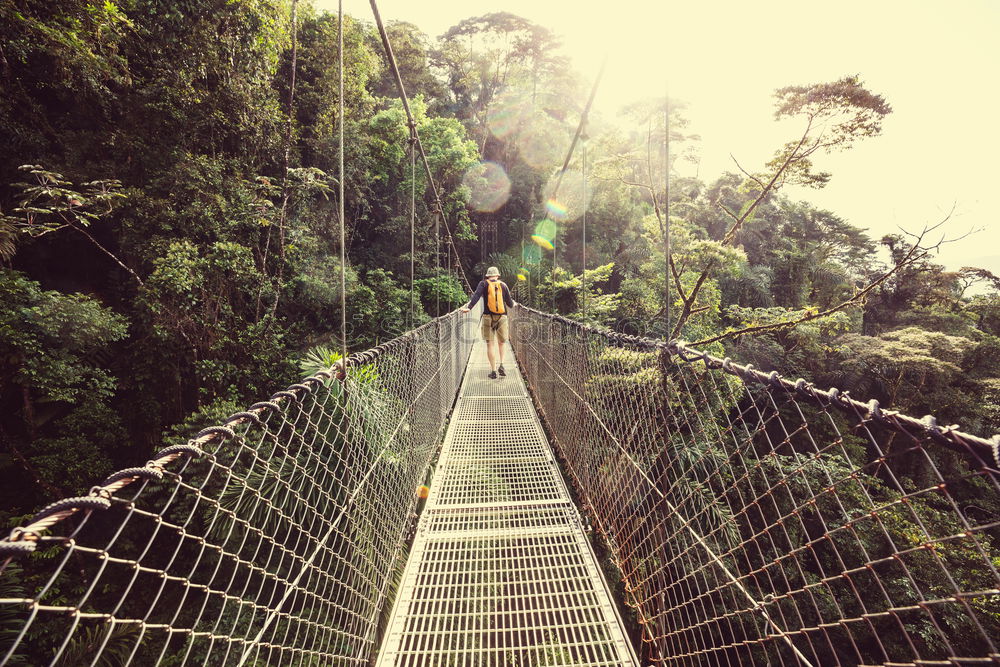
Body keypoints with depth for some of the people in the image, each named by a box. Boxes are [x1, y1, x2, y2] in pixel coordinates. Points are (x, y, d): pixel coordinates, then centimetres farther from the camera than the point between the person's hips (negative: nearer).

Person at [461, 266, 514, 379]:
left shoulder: (484, 284, 4)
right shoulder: (503, 285, 8)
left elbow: (476, 295, -14)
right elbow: (510, 304, 11)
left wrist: (469, 307, -22)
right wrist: (513, 303, 33)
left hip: (488, 317, -1)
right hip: (502, 318, 1)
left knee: (490, 344, 3)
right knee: (501, 343, 18)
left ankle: (493, 371, 2)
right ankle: (501, 365, 1)